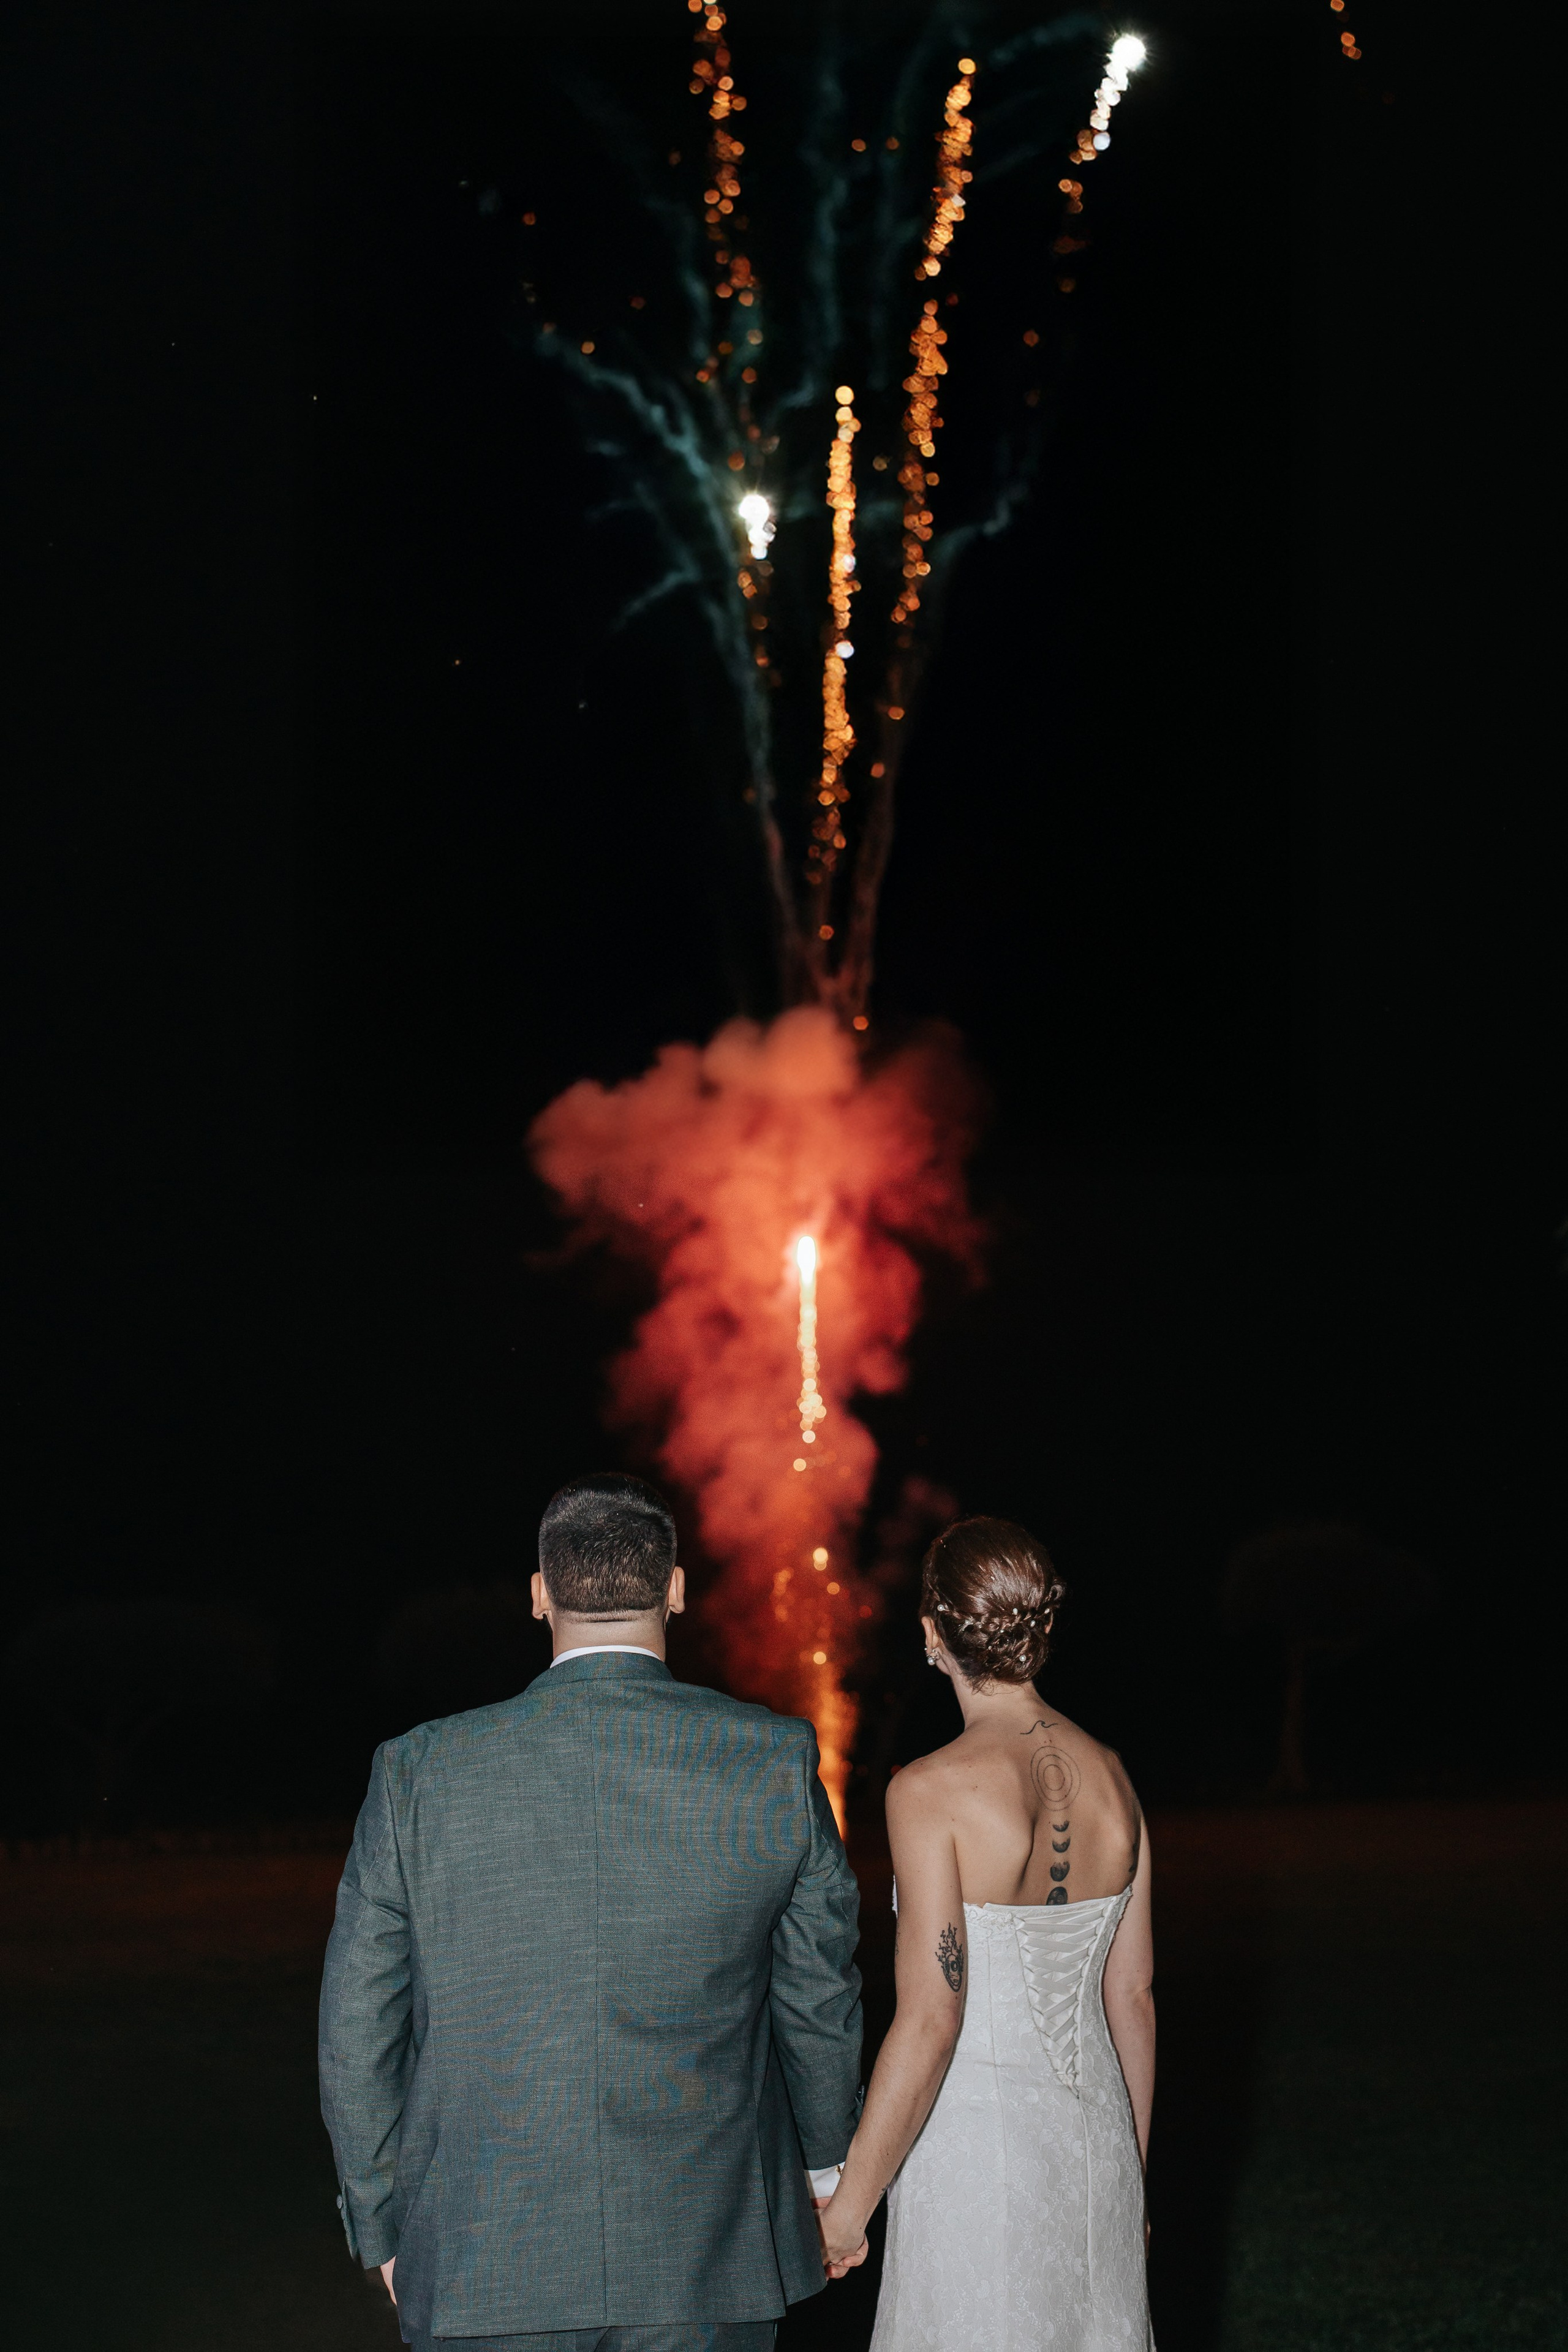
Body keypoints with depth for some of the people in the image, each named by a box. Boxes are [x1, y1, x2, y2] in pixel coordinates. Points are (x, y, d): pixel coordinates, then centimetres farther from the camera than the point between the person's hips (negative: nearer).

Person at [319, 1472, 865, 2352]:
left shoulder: (421, 1771, -6)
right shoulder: (777, 1760, -6)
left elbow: (359, 2028, 0)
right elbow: (819, 1993, 4)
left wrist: (385, 2227, 12)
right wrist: (826, 2159, 21)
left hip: (482, 2270, 0)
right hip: (708, 2269, 0)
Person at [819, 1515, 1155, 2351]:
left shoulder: (931, 1793, -16)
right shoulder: (1109, 1775, 2)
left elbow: (930, 2023, -18)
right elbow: (1133, 1996, 9)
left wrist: (848, 2204, -10)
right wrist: (1131, 2178, 20)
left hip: (976, 2149, -6)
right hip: (1094, 2141, 6)